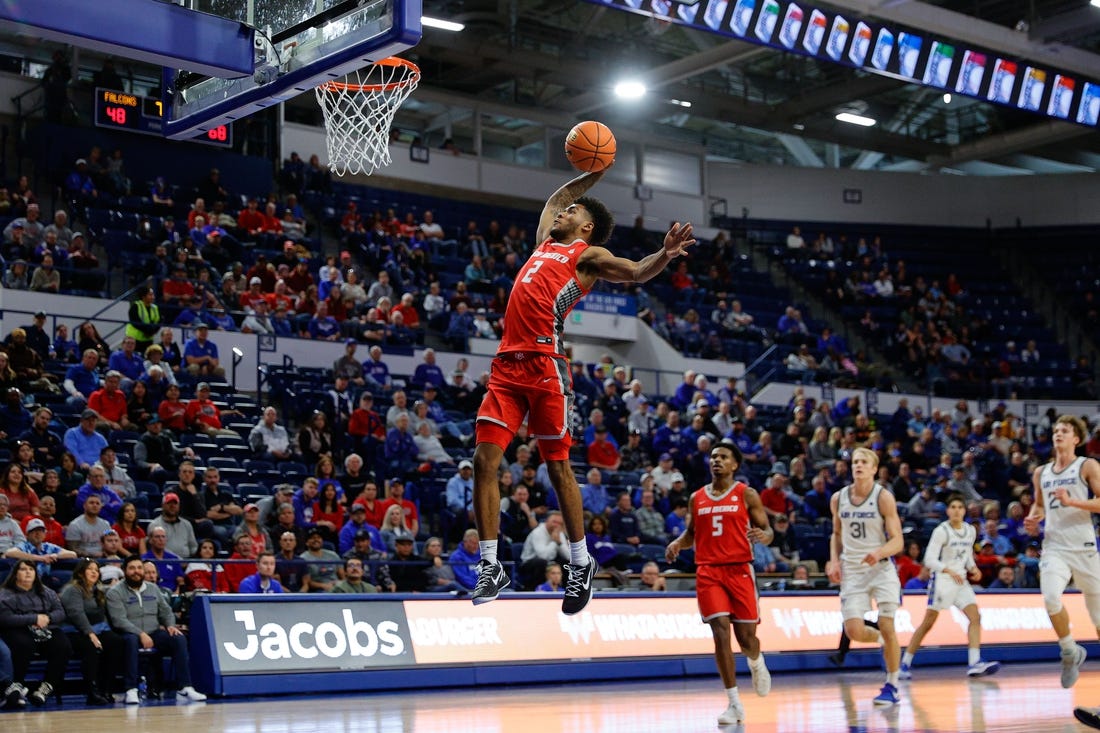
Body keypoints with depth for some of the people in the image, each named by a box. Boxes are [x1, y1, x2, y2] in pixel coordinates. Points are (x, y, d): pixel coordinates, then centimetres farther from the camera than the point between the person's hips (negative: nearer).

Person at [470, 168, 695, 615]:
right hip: (507, 363, 6)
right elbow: (553, 199, 42)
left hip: (544, 364, -6)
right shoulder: (545, 243, 26)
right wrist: (593, 174, 38)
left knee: (557, 466, 0)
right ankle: (491, 567, 4)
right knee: (484, 460, -2)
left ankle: (580, 563, 13)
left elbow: (637, 273, -7)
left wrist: (665, 256, -26)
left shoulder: (588, 254, 7)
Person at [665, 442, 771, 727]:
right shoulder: (697, 498, 12)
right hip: (708, 571, 2)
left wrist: (763, 536, -22)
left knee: (746, 636, 0)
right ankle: (734, 704, -6)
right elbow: (691, 534, 21)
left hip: (739, 569, -2)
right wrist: (677, 543, 0)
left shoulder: (747, 495, 2)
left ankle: (757, 663, 40)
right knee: (720, 631, -11)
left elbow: (767, 530, 2)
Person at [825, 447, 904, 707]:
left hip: (881, 568, -3)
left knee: (887, 628, -8)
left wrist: (879, 552, -31)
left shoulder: (883, 497, -8)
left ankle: (892, 686, 8)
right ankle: (882, 640, 27)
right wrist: (834, 561, 1)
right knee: (854, 632, -8)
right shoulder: (838, 498, 4)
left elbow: (897, 541, -11)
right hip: (852, 571, 3)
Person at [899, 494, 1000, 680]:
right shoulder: (941, 531, -11)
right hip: (942, 580, -6)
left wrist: (973, 568, 1)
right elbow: (929, 560, -16)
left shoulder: (971, 531, 8)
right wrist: (949, 570, -29)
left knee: (975, 617, -10)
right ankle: (904, 664, 4)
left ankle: (974, 663, -14)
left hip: (961, 581, 6)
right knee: (928, 623, -4)